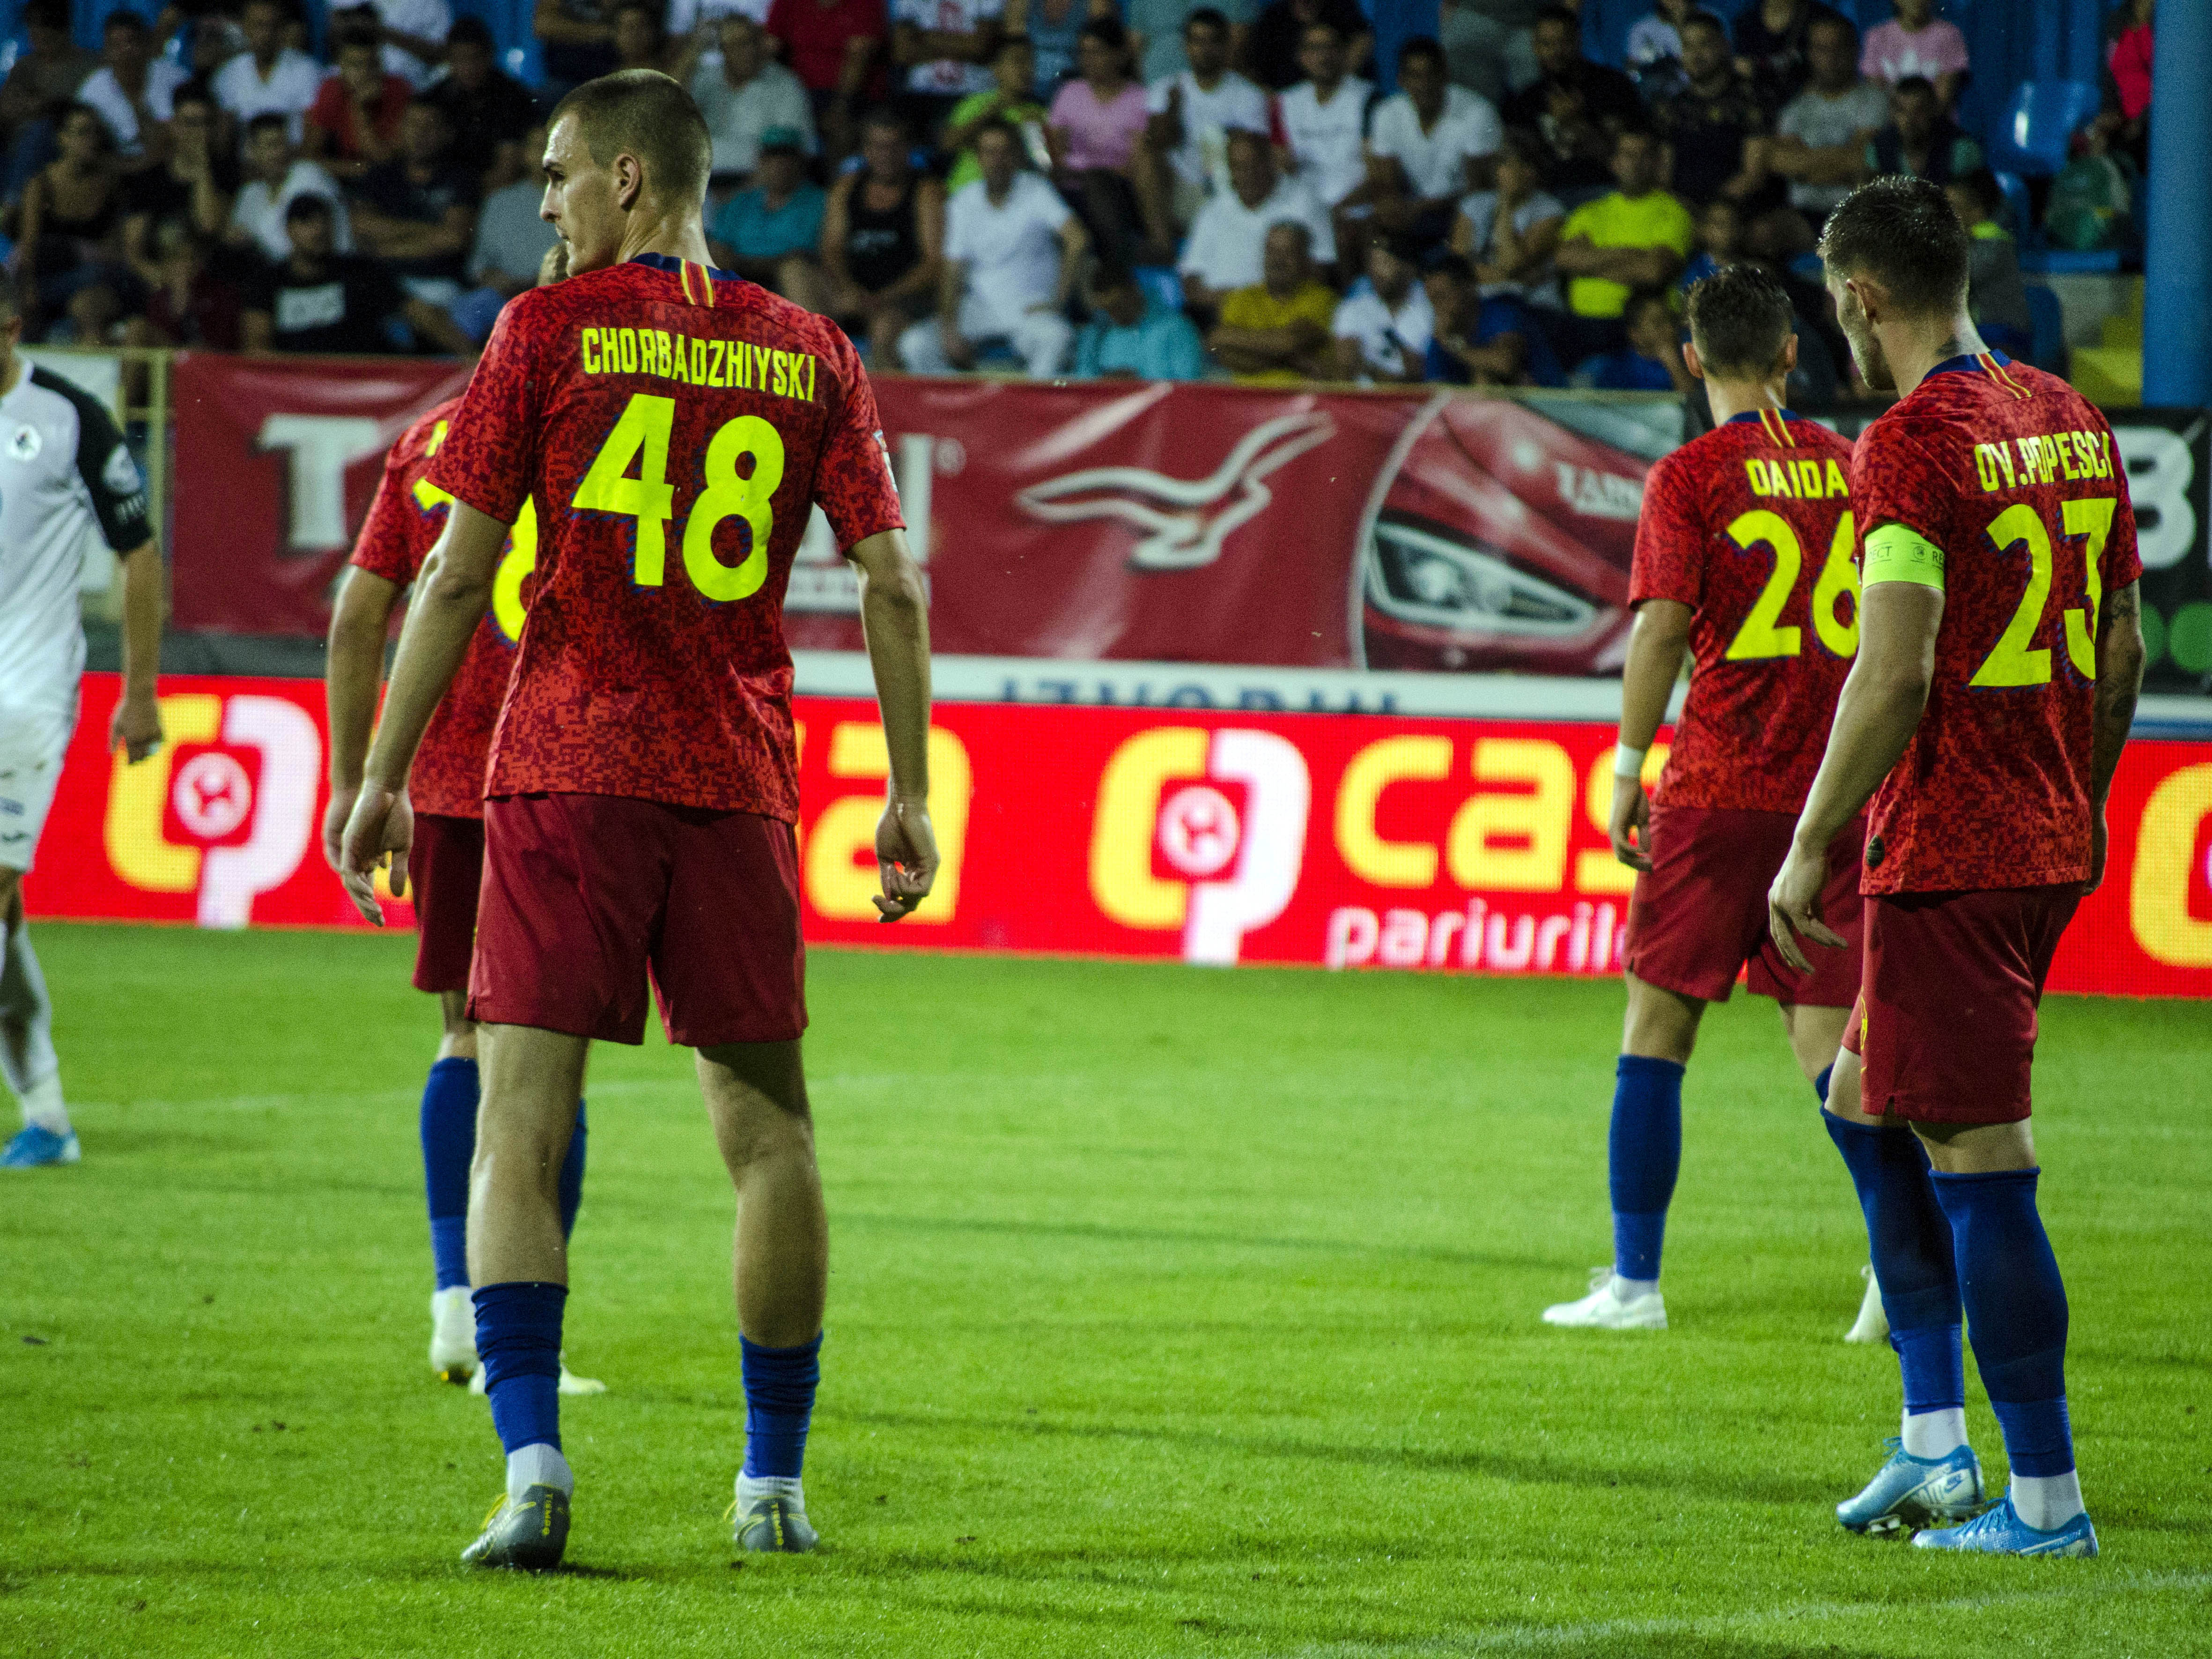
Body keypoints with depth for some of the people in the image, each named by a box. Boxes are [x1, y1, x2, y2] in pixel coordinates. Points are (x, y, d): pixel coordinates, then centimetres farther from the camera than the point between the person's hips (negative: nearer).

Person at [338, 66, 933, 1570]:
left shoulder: (549, 330, 0)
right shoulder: (812, 353, 8)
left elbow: (460, 574, -2)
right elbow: (893, 583, 5)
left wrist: (384, 777, 3)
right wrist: (910, 796, 11)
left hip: (566, 773, -3)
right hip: (741, 779, 3)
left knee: (519, 1124, -4)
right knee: (769, 1131, 11)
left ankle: (533, 1463, -19)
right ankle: (775, 1483, 14)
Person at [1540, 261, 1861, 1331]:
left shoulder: (1689, 478, -6)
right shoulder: (1853, 469, 9)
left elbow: (1663, 630, -13)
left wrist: (1627, 774, -7)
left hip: (1719, 791, -4)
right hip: (1837, 793, 4)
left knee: (1657, 1025, 4)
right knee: (1827, 1037, 7)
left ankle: (1635, 1280, 3)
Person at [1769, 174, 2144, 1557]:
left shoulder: (1914, 443, -15)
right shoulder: (2070, 420, 11)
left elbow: (1896, 675, -21)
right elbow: (2123, 649, 16)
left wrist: (1809, 853, -14)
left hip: (1946, 856, -9)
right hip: (2050, 846, 9)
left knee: (1978, 1162, -4)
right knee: (1867, 1106, 21)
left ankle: (2048, 1498, -2)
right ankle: (1936, 1444, 18)